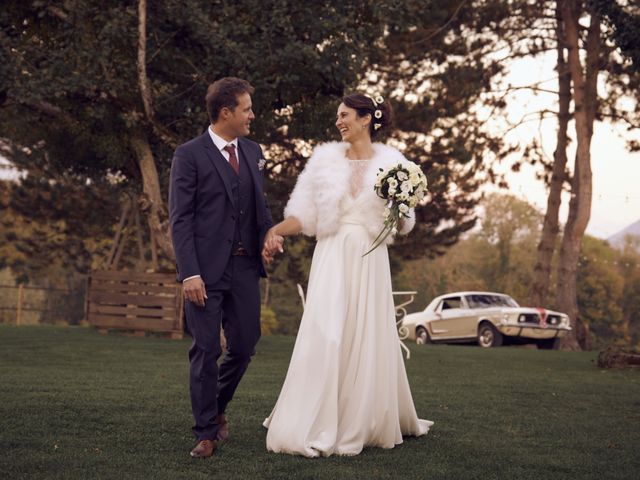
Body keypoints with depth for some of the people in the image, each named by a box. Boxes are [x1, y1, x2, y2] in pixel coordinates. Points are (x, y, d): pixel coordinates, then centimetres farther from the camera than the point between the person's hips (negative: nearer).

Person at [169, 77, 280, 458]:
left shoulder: (253, 152, 13)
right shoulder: (190, 155, -5)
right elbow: (180, 218, -8)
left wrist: (269, 237, -1)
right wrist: (189, 273, -16)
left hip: (245, 266, 5)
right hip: (206, 269, -5)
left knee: (244, 347, 8)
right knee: (207, 351, -2)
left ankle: (217, 408, 32)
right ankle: (207, 431, 9)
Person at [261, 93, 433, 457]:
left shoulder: (390, 163, 3)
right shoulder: (326, 159, 5)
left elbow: (403, 225, 5)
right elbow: (305, 214, 3)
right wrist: (277, 229, -14)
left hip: (369, 261, 0)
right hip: (332, 258, 0)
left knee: (368, 341, 4)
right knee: (324, 337, -7)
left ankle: (361, 425, 18)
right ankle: (315, 428, -2)